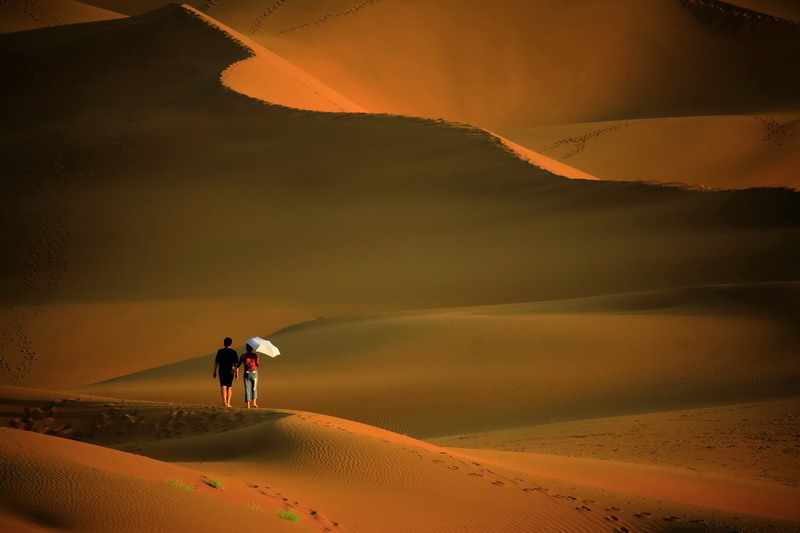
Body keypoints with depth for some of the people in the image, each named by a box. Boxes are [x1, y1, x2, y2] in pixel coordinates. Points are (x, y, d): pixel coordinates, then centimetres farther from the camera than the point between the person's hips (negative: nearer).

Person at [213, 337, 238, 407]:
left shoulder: (220, 351, -4)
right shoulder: (234, 352, -3)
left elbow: (216, 362, -3)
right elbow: (236, 364, -6)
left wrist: (214, 372, 5)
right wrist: (237, 373, -1)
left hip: (222, 371, -1)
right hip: (230, 372, 1)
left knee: (223, 386, -4)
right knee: (229, 387, 14)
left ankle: (224, 402, -24)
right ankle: (228, 403, 16)